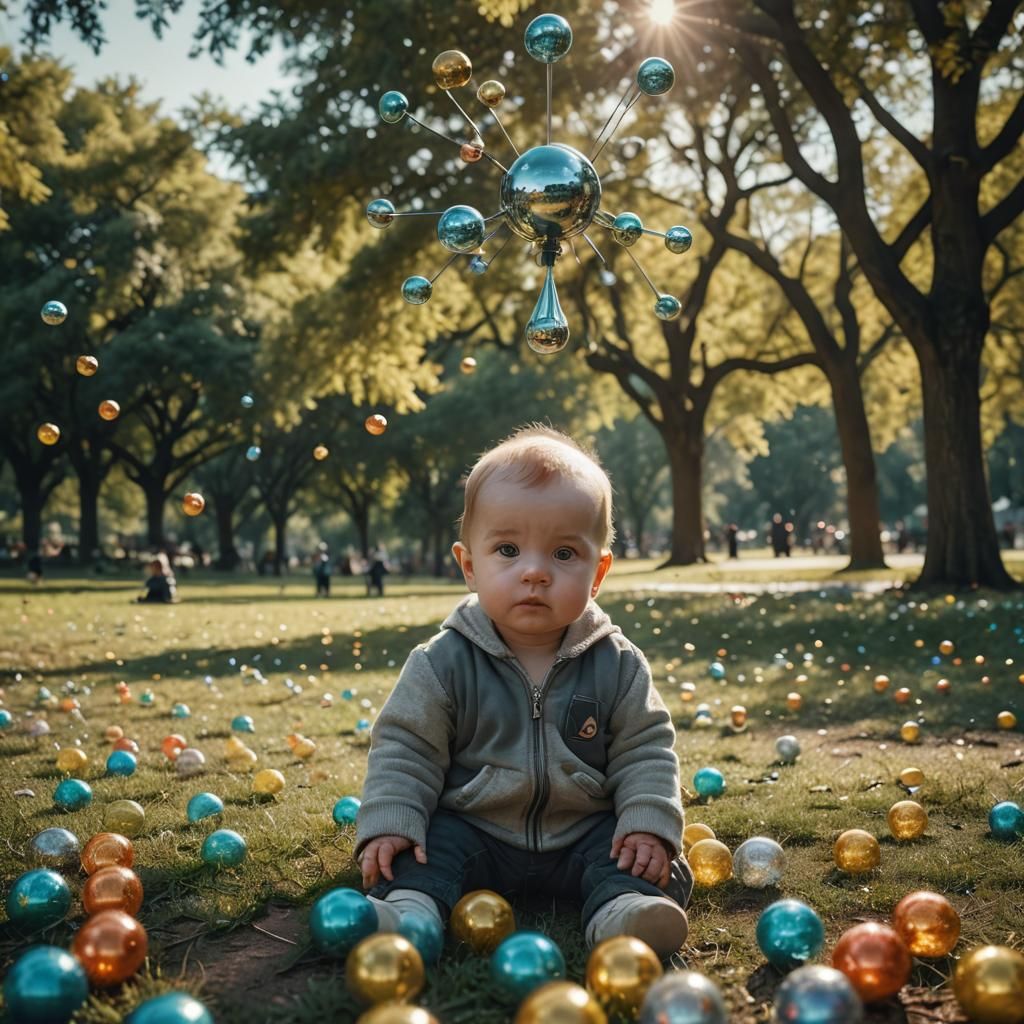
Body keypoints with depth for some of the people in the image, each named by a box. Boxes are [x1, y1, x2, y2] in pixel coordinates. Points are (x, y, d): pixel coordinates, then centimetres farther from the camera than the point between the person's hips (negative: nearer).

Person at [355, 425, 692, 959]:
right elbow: (405, 749, -5)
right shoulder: (444, 663, -9)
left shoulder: (617, 665, -5)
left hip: (583, 835, 1)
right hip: (473, 832, 0)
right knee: (432, 843, -23)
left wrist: (649, 825, -15)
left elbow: (645, 750, 0)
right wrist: (388, 825, -17)